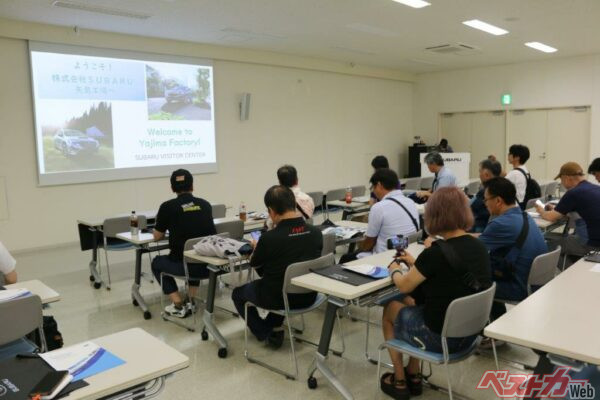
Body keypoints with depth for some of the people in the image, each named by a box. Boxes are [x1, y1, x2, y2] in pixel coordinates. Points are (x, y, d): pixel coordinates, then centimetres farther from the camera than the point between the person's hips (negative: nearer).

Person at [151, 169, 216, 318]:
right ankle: (190, 301, 30)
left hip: (185, 266, -4)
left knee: (157, 262, 27)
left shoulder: (168, 206, -2)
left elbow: (157, 237, 11)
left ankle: (179, 306, 18)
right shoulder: (205, 204, 9)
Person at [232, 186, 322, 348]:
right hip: (308, 297, 5)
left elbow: (255, 265, -5)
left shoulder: (269, 238, -25)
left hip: (279, 299, -5)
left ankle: (265, 333, 19)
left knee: (238, 293, 23)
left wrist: (256, 248, 16)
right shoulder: (316, 233, -12)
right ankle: (274, 328, 36)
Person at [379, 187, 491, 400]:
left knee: (390, 309, 20)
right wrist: (415, 264, 20)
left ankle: (399, 382, 30)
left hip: (440, 337, -7)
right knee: (410, 302, 28)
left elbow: (404, 286, -10)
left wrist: (394, 270, 11)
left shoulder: (436, 252, -26)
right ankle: (413, 377, 34)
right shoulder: (479, 247, -4)